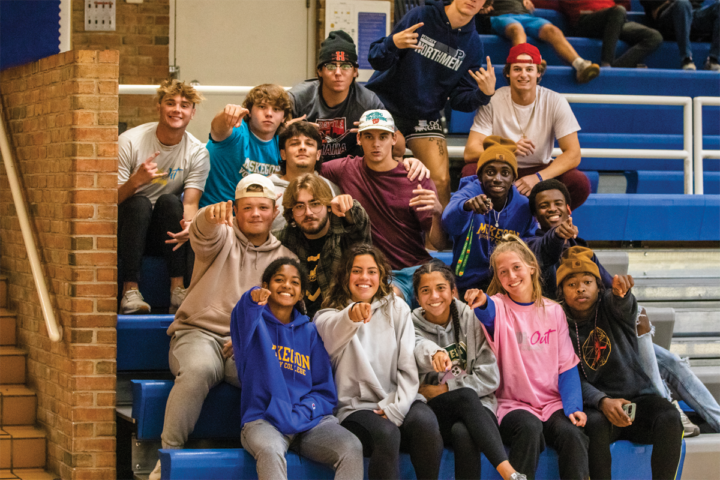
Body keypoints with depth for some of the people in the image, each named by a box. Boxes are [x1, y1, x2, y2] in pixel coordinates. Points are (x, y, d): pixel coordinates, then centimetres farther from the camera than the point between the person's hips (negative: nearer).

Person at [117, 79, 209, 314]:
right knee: (140, 203, -32)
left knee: (169, 200, -28)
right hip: (127, 227, -2)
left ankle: (178, 288, -33)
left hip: (164, 233, 2)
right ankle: (130, 291, -38)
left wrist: (189, 223, -39)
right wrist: (136, 181, -36)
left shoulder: (197, 152, -5)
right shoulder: (130, 141, -11)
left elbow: (190, 202, -15)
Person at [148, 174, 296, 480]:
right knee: (198, 369, -36)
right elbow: (204, 234, -16)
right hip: (200, 332, -2)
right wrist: (212, 215, -42)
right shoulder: (222, 239, 11)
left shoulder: (285, 258, 18)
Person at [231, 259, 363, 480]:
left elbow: (325, 391, 13)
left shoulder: (309, 331, 18)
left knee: (352, 448, -26)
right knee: (270, 451, -38)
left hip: (310, 422, 3)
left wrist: (298, 414, -7)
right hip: (262, 419, -3)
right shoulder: (257, 322, 9)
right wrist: (252, 300, -42)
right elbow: (242, 328, -18)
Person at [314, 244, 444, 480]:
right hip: (355, 408, -2)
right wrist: (351, 316, -46)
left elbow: (409, 366, 6)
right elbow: (333, 335, -22)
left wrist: (396, 409, -10)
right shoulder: (329, 316, 5)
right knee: (386, 434, -34)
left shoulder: (397, 309, 14)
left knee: (425, 423, -31)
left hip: (398, 402, 2)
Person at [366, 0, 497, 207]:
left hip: (425, 117, 3)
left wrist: (484, 94, -18)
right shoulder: (420, 17, -10)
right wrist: (393, 44, -32)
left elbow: (460, 100, 2)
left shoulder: (472, 44, 1)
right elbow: (378, 61, -11)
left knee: (441, 180, -9)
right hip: (385, 105, -3)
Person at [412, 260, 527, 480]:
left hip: (476, 408, 1)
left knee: (463, 434, -36)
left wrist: (444, 389, -8)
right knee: (466, 396, -34)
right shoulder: (413, 326, 4)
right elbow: (420, 348, -23)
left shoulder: (471, 319, 5)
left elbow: (490, 378, 0)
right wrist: (433, 353, -47)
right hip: (434, 413, -1)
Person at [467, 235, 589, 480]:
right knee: (529, 428, -34)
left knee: (571, 432, -28)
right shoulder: (499, 306, 2)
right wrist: (482, 304, -51)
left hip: (552, 403, 2)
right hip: (513, 404, -2)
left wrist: (572, 405, -7)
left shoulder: (554, 311, 9)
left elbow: (567, 366, 8)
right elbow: (489, 314, -26)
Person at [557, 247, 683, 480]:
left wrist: (621, 291, -49)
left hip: (638, 397, 1)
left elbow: (623, 305, -22)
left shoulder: (609, 305, 5)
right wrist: (602, 402, -26)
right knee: (595, 423, -36)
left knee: (669, 418, -29)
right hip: (595, 404, -1)